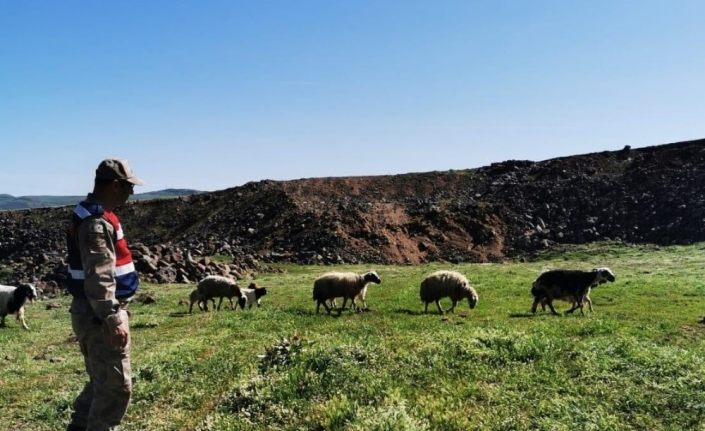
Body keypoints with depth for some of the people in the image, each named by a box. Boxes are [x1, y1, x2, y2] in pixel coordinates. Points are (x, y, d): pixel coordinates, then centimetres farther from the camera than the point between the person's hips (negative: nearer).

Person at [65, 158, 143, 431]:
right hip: (99, 316, -11)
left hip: (93, 313, 11)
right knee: (116, 386, -1)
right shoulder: (97, 223, -21)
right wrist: (113, 320, -28)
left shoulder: (92, 215, 13)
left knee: (102, 381, 23)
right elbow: (98, 278, -27)